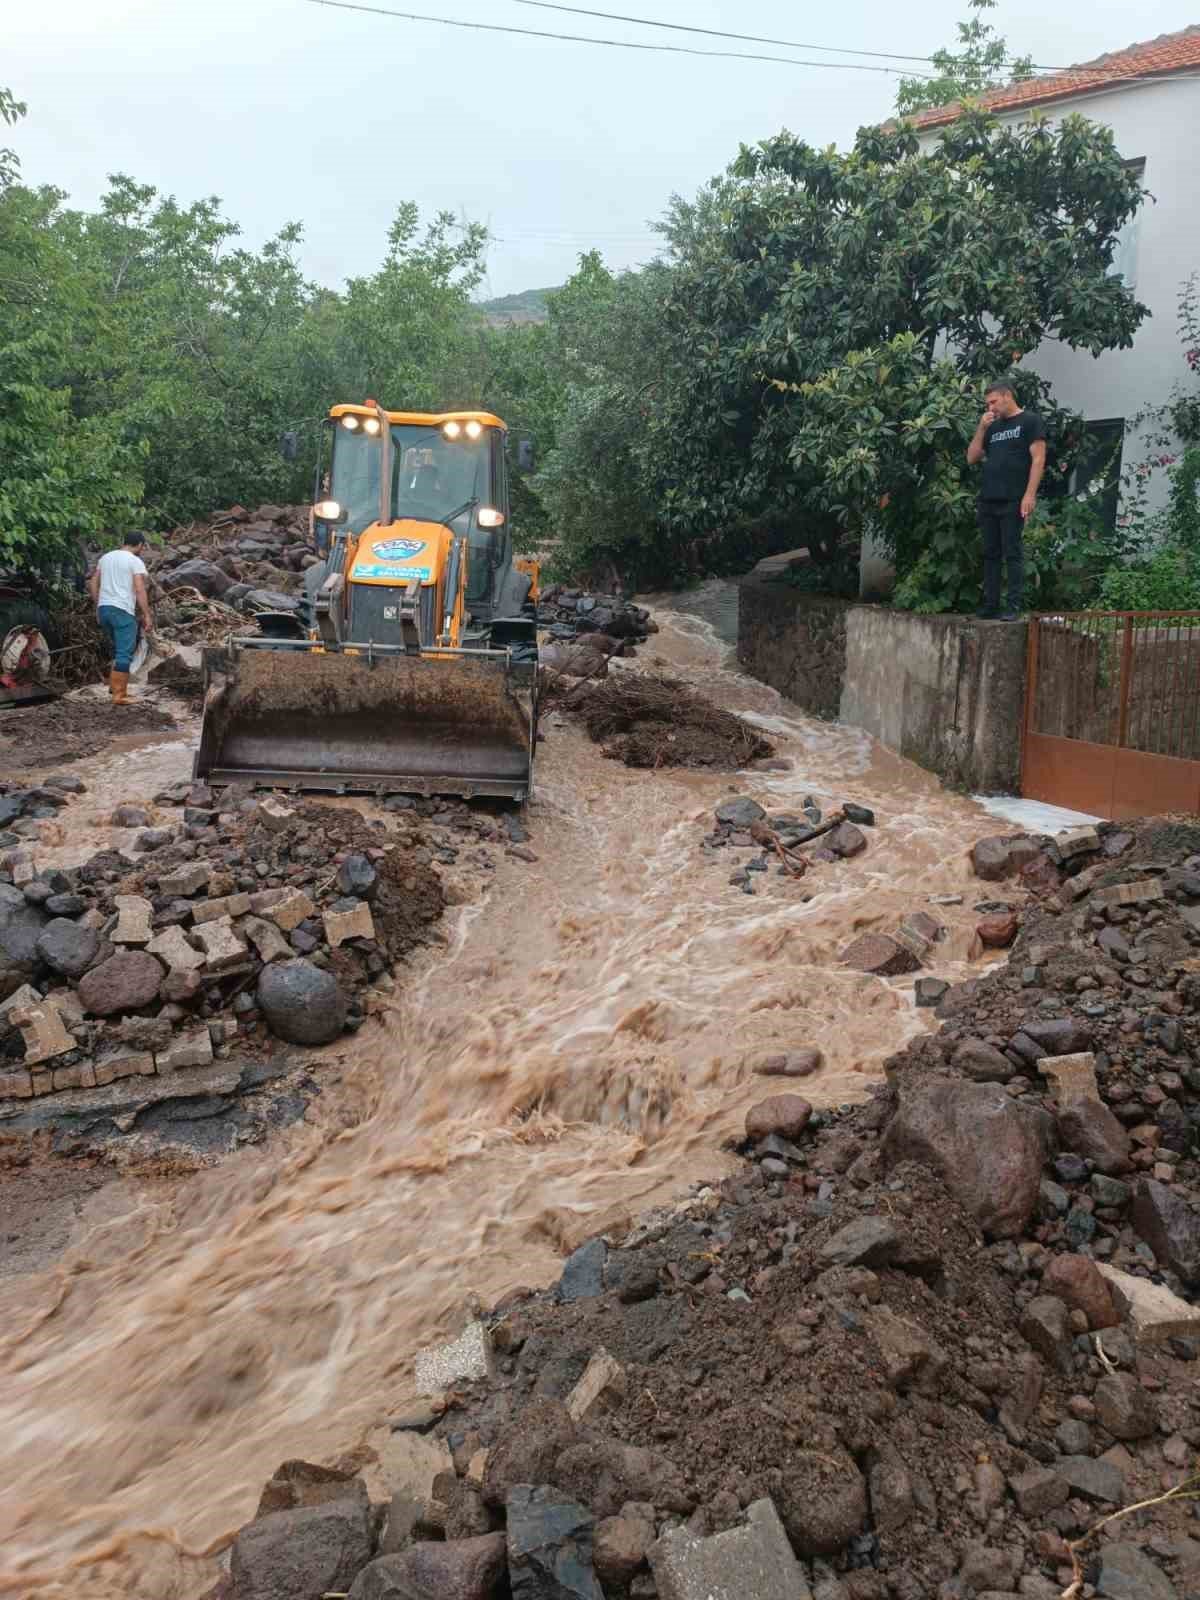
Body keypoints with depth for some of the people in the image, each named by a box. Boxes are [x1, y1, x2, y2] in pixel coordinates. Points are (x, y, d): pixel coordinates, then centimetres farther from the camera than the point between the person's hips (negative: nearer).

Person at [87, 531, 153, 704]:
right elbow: (140, 590, -15)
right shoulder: (136, 561, -6)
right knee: (124, 653, -5)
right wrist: (147, 615, -14)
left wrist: (98, 605, 22)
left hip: (103, 609, 7)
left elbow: (92, 584, 15)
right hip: (123, 611, -7)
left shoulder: (105, 557, 15)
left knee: (119, 649, 23)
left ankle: (115, 686, 23)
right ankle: (119, 695, -9)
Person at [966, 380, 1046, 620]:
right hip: (987, 501, 6)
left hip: (1013, 501, -6)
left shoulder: (1029, 420, 2)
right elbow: (972, 458, 19)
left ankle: (1014, 607, -7)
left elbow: (1038, 459, -6)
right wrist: (981, 429, 7)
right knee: (990, 555, 6)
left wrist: (1029, 495, -16)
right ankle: (990, 606, 9)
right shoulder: (993, 427, 21)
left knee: (1012, 554, -7)